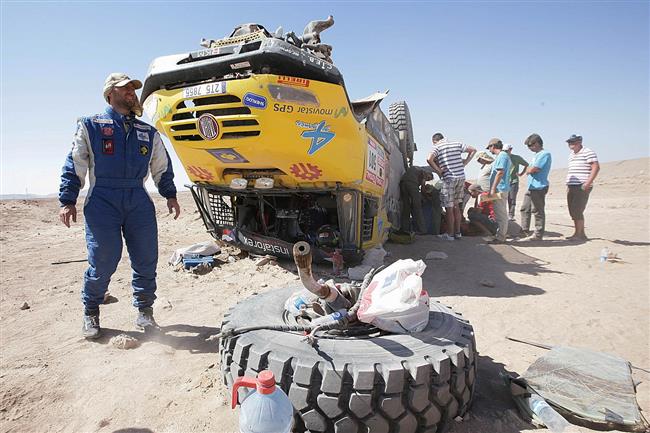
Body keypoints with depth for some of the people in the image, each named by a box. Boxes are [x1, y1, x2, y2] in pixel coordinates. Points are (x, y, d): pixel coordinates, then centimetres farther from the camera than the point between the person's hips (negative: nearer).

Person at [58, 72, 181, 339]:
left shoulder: (148, 132, 18)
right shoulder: (90, 126, 10)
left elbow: (162, 167, 22)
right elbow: (74, 165, 7)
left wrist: (170, 195, 14)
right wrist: (67, 201, 1)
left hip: (139, 202, 3)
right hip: (102, 202, -3)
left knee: (146, 260, 1)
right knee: (103, 262, -4)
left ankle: (144, 312, 17)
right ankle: (90, 312, 19)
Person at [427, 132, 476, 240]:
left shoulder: (437, 147, -1)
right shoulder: (457, 144, 13)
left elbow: (429, 159, -20)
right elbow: (473, 150, 17)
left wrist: (438, 171, -9)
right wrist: (464, 163, 13)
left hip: (449, 178, -5)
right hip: (461, 177, 6)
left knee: (449, 207, 3)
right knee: (456, 206, 16)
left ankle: (450, 234, 9)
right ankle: (457, 232, 21)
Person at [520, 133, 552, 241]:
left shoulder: (545, 154, -13)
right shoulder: (537, 155, 19)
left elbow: (531, 170, -18)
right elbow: (529, 170, 18)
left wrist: (529, 169, 1)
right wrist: (531, 169, -1)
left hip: (539, 188, -10)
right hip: (531, 187, 10)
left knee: (537, 212, -3)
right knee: (524, 209, 15)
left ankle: (538, 235, 4)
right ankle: (524, 231, 24)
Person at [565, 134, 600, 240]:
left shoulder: (588, 152, -5)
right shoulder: (571, 155, 19)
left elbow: (596, 167, -13)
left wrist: (588, 183, -20)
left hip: (582, 187, -8)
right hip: (571, 187, 8)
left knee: (577, 211, -10)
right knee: (573, 211, 7)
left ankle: (577, 234, -2)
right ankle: (581, 234, 16)